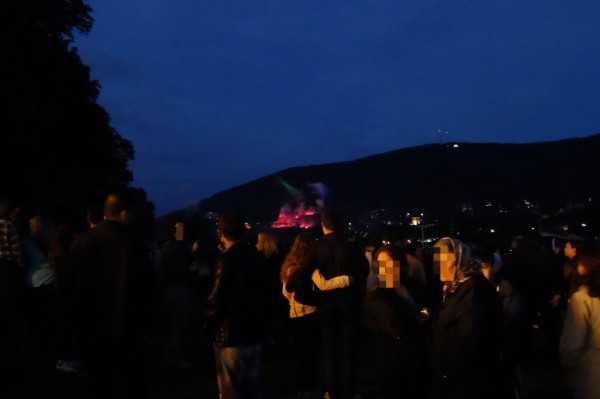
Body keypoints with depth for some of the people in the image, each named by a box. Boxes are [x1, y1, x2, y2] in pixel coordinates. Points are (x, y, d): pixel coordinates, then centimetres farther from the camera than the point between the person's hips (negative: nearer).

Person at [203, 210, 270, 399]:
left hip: (231, 336, -7)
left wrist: (209, 327, -2)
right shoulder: (257, 257, 5)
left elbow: (217, 299, -17)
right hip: (255, 333, 7)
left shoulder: (227, 259, -16)